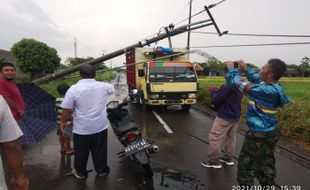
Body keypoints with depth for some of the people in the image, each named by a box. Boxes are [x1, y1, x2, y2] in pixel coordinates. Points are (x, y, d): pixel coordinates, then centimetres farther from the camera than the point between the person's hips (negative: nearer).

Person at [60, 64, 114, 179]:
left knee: (81, 153, 18)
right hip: (100, 127, 2)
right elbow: (112, 88, 17)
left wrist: (63, 122, 7)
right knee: (100, 151, 19)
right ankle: (101, 170, 36)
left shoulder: (74, 89, -14)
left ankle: (80, 173, 37)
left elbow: (66, 110, -10)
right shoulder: (103, 86, -6)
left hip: (81, 129, -2)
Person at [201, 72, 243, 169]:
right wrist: (218, 91, 6)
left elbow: (215, 101, -19)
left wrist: (213, 91, -1)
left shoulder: (229, 85, -25)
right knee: (231, 138, 18)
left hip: (224, 117, -9)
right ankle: (229, 158, 30)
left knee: (214, 138, 2)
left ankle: (213, 161, 11)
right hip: (236, 116, 9)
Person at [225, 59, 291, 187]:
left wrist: (231, 68, -5)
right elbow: (258, 79, 17)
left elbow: (238, 83, -21)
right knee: (267, 164, 25)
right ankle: (268, 185, 41)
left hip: (259, 135, -9)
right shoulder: (276, 87, -2)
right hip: (271, 132, 9)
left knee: (246, 166, 8)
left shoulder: (264, 90, -27)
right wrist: (246, 69, 12)